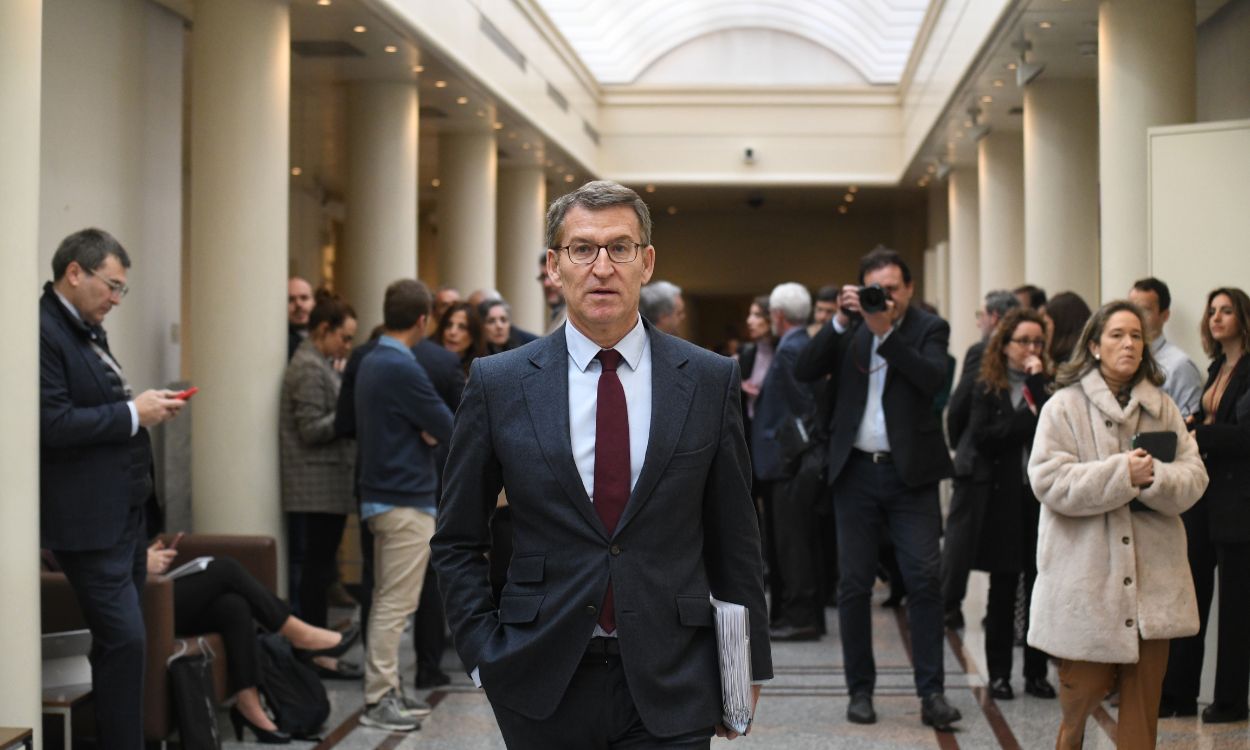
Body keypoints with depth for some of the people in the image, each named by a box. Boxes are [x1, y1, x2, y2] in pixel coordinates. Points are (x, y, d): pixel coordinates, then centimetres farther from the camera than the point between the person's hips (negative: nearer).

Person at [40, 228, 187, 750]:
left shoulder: (89, 329, 15)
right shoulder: (42, 331, -16)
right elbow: (52, 424, -23)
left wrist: (144, 408, 3)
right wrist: (132, 413, -18)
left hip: (123, 509, 10)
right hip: (89, 517, -10)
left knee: (118, 640, 16)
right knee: (123, 640, -9)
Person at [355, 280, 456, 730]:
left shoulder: (370, 363, 11)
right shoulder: (403, 369, -19)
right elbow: (447, 428, -16)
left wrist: (419, 432, 2)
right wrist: (431, 430, 6)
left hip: (381, 495, 10)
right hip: (407, 500, -10)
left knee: (386, 602, 14)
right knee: (396, 605, -5)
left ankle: (387, 691, 21)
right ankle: (378, 700, -1)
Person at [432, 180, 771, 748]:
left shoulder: (710, 380, 2)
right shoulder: (498, 383, 0)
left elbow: (734, 538, 7)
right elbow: (457, 541, 7)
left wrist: (748, 665, 8)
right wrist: (484, 654, -1)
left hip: (670, 685, 0)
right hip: (542, 682, 0)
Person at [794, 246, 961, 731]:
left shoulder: (928, 328, 2)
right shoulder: (850, 330, 8)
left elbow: (934, 378, -16)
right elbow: (804, 371, -4)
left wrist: (886, 331, -19)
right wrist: (840, 321, -12)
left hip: (910, 474, -2)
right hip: (856, 472, 2)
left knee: (924, 581, -7)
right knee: (854, 584, 5)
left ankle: (931, 692, -2)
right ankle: (860, 689, 14)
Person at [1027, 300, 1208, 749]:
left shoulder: (1163, 408, 8)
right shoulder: (1064, 406, -2)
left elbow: (1193, 478, 2)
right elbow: (1049, 481, -11)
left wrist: (1153, 478, -18)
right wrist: (1120, 473, -17)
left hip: (1151, 573, 3)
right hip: (1089, 573, -3)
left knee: (1145, 691, 6)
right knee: (1087, 685, 1)